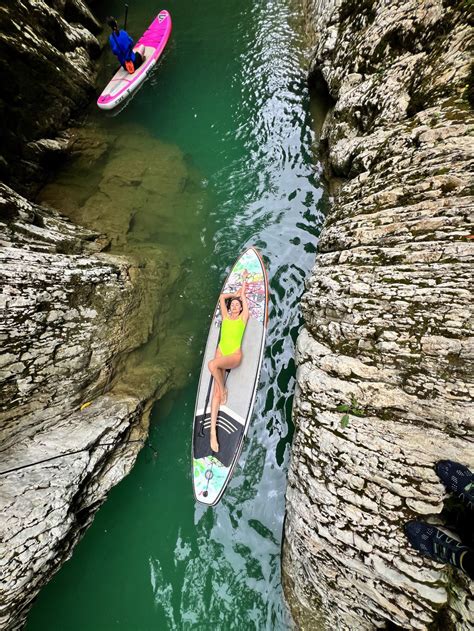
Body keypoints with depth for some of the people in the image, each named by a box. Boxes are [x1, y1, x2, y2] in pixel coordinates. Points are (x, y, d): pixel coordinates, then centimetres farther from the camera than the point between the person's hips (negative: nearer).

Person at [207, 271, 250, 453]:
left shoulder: (243, 318, 10)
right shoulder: (225, 316, 17)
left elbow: (243, 296, 17)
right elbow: (222, 297, 21)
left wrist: (244, 279, 27)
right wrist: (235, 293, 32)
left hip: (235, 356, -3)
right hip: (221, 352, 4)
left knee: (212, 364, -34)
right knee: (216, 391, -8)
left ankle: (224, 390, -6)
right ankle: (213, 431, -7)